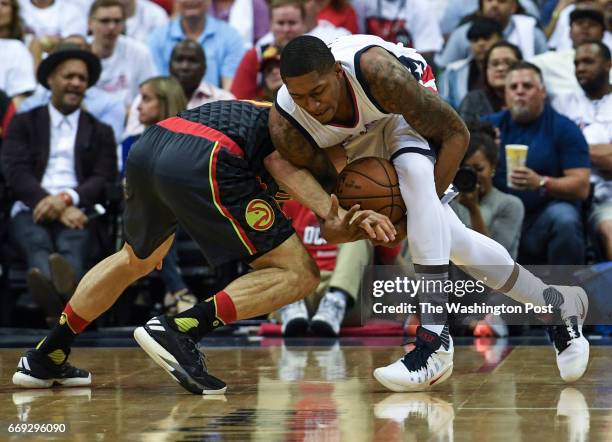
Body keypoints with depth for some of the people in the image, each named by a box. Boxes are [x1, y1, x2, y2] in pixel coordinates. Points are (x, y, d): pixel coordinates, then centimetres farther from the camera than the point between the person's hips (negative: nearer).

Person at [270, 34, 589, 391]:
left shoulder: (376, 69, -41)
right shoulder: (285, 126, -32)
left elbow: (456, 134, -29)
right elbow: (326, 185, -12)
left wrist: (425, 204, -34)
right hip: (357, 142, 3)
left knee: (415, 173, -37)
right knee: (451, 239, -4)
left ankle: (436, 340, -39)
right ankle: (558, 305, 17)